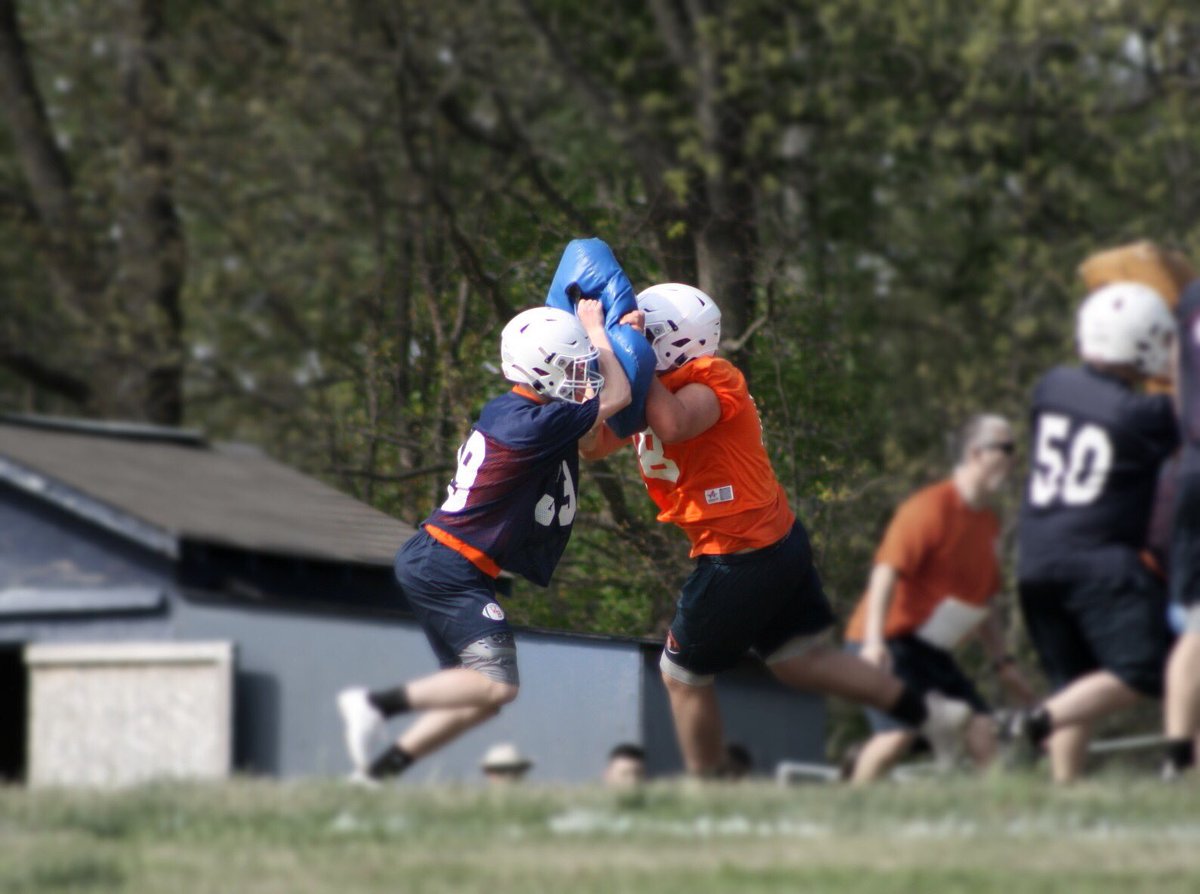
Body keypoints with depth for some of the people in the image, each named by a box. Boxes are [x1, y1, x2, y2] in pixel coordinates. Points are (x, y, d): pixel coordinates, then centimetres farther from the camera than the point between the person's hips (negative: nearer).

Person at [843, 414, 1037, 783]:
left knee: (982, 730, -2)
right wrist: (874, 640, -33)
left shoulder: (989, 523, 13)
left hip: (931, 653, 9)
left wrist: (1003, 663, 21)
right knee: (900, 732, -26)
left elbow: (984, 601, 23)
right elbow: (887, 572, -23)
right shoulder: (931, 508, -15)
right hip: (889, 642, -9)